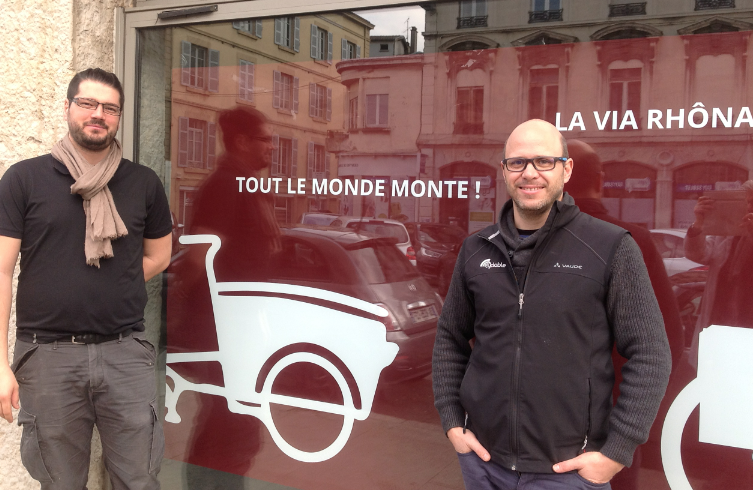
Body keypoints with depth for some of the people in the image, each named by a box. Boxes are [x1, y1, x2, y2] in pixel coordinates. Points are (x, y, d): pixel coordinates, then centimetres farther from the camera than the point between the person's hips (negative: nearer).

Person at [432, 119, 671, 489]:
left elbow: (649, 355, -8)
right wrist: (451, 422, 5)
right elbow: (450, 338, 11)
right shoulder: (476, 250, 2)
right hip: (483, 460, 3)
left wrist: (616, 452, -10)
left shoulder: (611, 249, -9)